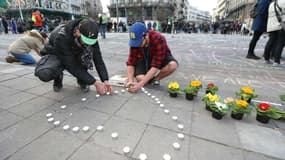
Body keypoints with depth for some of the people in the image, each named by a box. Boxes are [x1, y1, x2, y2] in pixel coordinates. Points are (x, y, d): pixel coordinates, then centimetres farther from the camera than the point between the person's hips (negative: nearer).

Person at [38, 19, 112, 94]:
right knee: (44, 75, -33)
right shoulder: (61, 37, -38)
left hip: (75, 55, 4)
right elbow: (72, 66, -37)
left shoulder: (90, 36, -26)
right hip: (56, 55, -3)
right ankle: (58, 77, 5)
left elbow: (98, 59, -24)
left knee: (88, 51, -30)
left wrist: (105, 80, -34)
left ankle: (82, 80, -8)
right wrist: (95, 83, -39)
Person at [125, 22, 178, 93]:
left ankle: (156, 79, -8)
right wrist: (130, 80, -33)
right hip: (144, 59, 2)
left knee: (173, 65, -36)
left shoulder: (159, 39, -35)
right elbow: (131, 62, -19)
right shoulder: (135, 41, -22)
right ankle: (150, 77, 9)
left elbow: (155, 66, -39)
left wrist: (140, 84, -43)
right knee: (140, 78, -27)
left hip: (161, 59, -2)